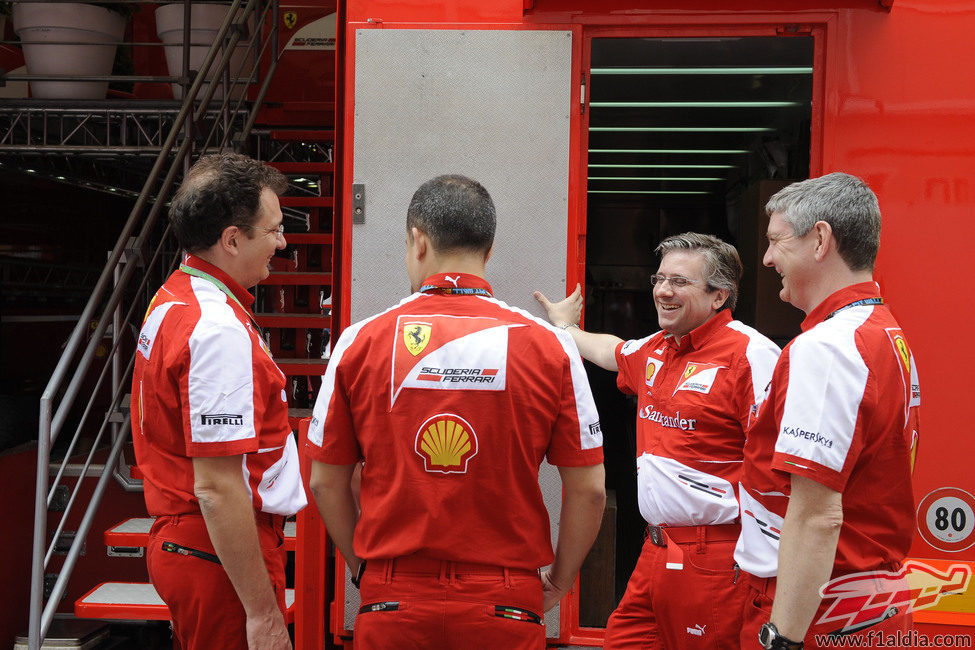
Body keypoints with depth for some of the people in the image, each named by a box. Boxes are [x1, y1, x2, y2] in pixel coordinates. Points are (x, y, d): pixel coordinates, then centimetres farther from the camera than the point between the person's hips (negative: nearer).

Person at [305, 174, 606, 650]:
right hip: (507, 610, 0)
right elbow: (589, 490, -3)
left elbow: (326, 483, 3)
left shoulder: (360, 342, -3)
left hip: (392, 608, 0)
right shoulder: (549, 346, -5)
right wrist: (559, 581, 11)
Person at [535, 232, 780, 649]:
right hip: (655, 551, 8)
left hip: (712, 562, -8)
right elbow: (612, 352, 38)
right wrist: (566, 328, 54)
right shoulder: (655, 350, 13)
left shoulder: (751, 355, -13)